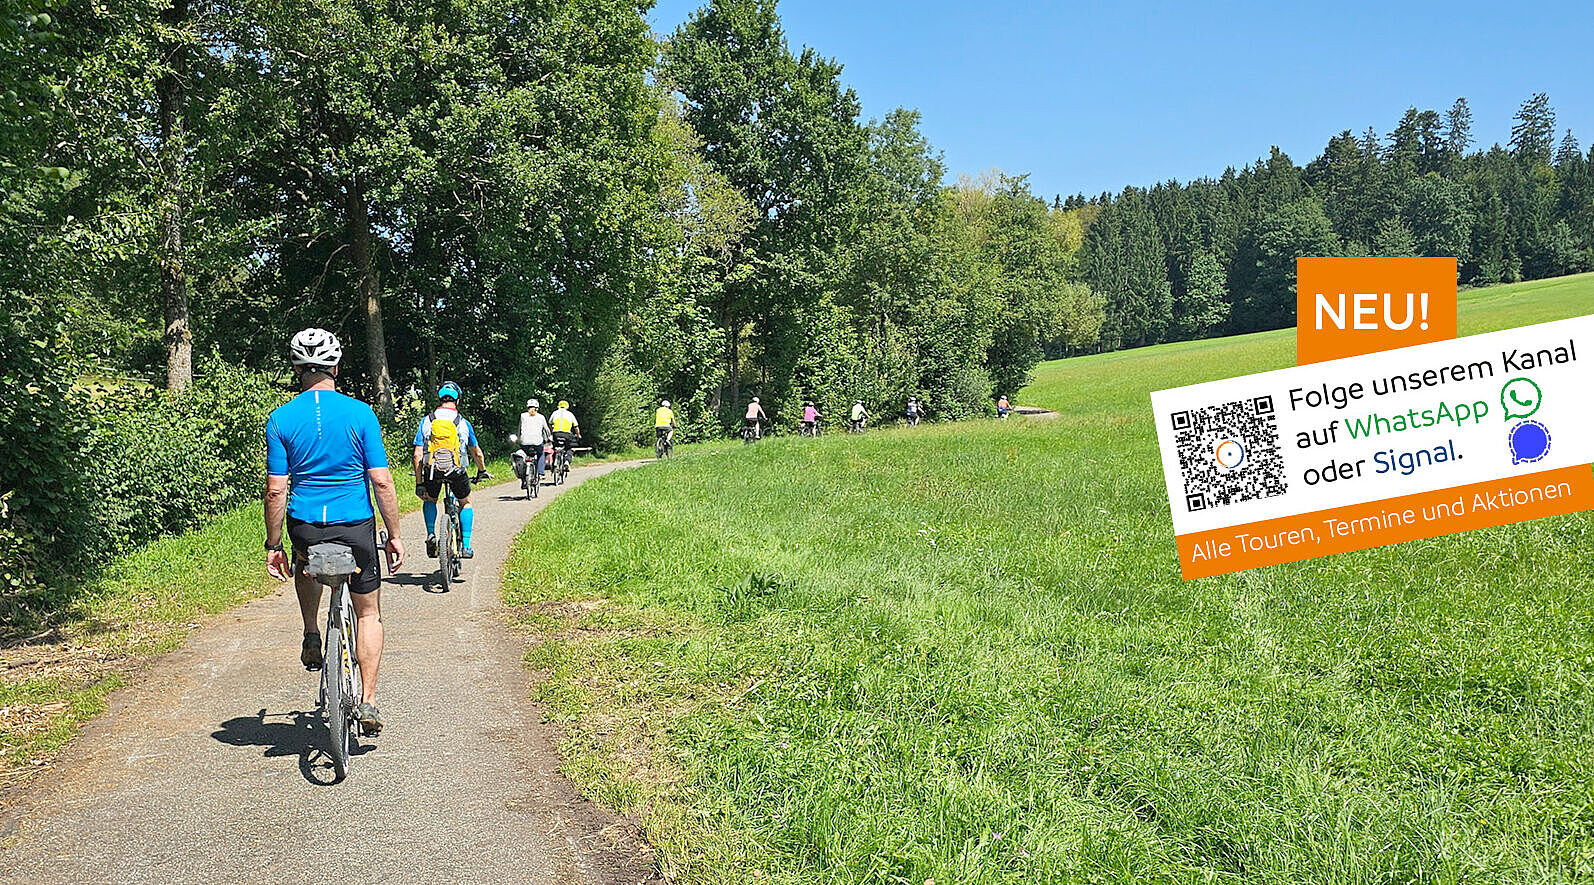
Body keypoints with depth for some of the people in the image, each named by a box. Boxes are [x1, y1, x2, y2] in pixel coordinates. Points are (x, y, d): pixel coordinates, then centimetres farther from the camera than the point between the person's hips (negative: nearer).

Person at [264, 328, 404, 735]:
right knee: (368, 613, 16)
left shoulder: (280, 419, -4)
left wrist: (273, 545, 5)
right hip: (356, 526, -1)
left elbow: (276, 490, -5)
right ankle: (367, 702, 9)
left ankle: (312, 638, 28)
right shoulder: (360, 412, -7)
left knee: (305, 564, 39)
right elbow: (382, 481, -8)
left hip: (305, 528, 1)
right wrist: (394, 535, 1)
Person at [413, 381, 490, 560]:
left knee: (429, 500, 31)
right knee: (466, 503, 25)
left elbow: (418, 455, 6)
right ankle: (465, 546, 18)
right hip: (456, 470, 0)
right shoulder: (463, 423, 11)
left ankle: (431, 535, 13)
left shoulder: (426, 421, 11)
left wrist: (419, 483, 12)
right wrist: (482, 471, 43)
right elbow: (477, 453, 24)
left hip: (432, 469, 1)